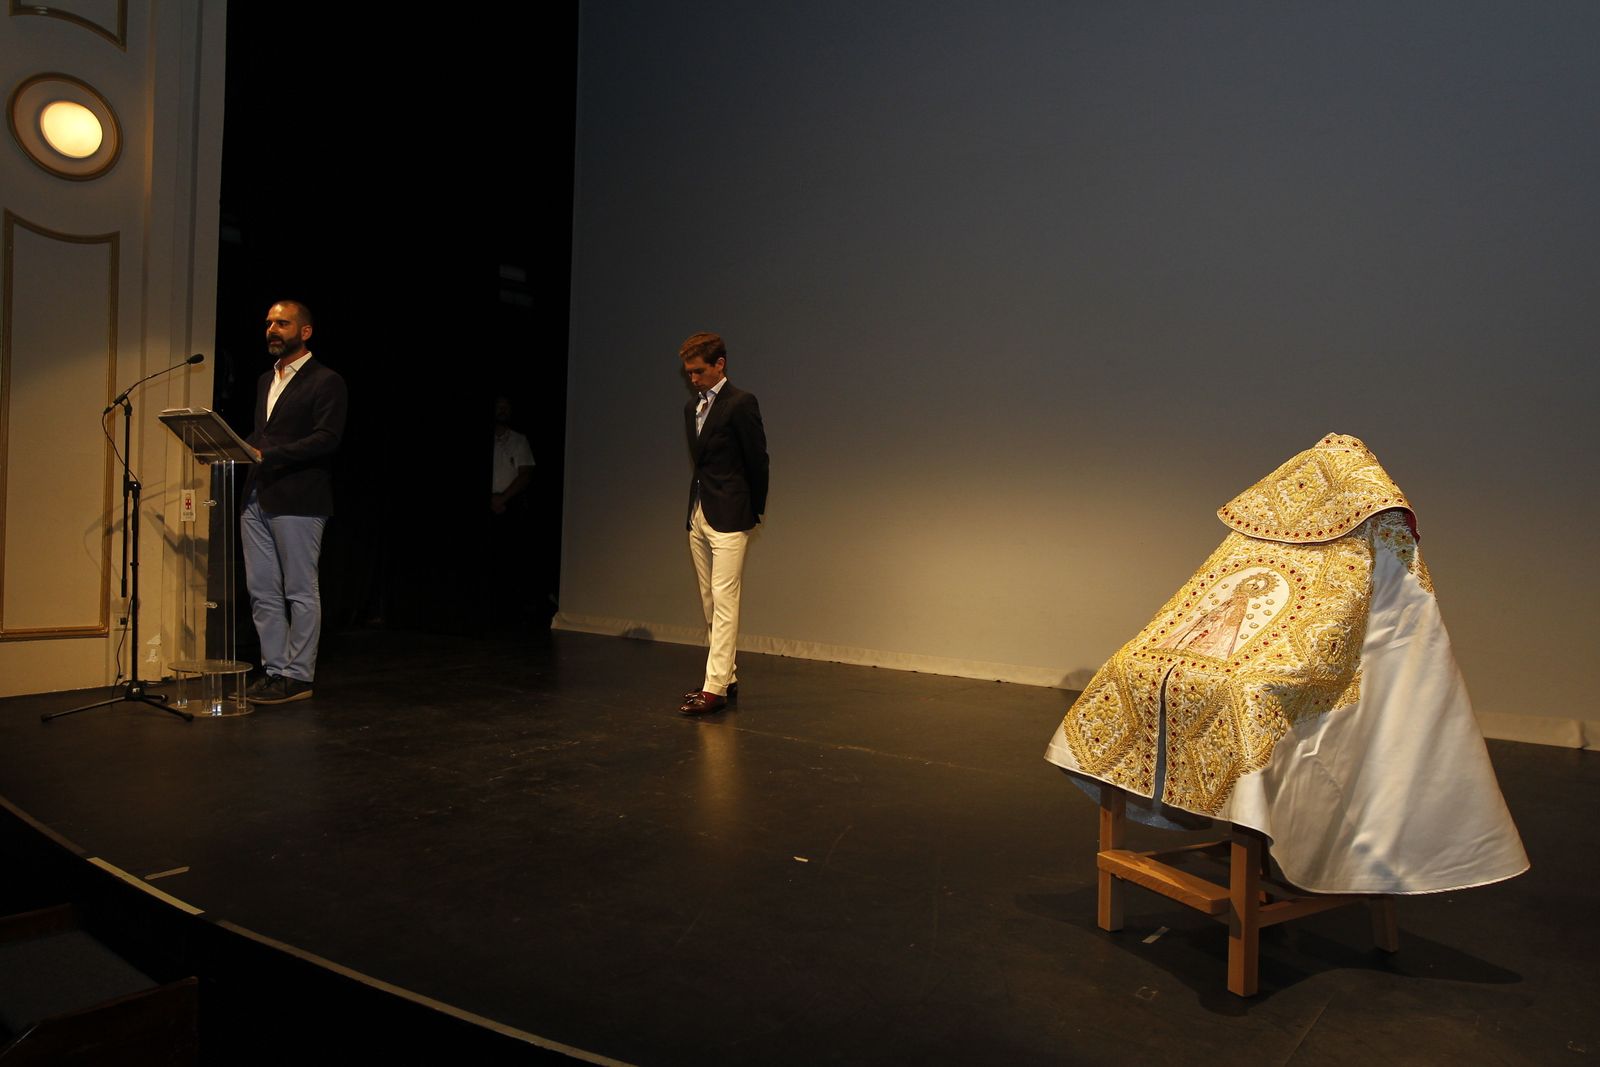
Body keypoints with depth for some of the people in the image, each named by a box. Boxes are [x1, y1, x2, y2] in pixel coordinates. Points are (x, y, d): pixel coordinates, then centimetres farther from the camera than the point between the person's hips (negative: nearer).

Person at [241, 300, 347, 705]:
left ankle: (297, 676, 8)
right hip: (257, 499, 8)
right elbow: (261, 435, 23)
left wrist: (266, 455, -21)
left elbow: (327, 438, -16)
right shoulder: (265, 381, 20)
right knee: (262, 591, 10)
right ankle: (274, 669, 19)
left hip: (297, 501, -8)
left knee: (300, 593, 0)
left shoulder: (326, 382, -5)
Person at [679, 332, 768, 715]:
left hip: (729, 516, -8)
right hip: (698, 514, 8)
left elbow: (758, 460, -7)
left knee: (724, 601, -9)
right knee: (709, 603, 11)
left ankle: (715, 687, -8)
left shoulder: (741, 403, -10)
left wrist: (754, 511, 0)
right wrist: (698, 506, 16)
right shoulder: (692, 407, 14)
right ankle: (727, 677, 19)